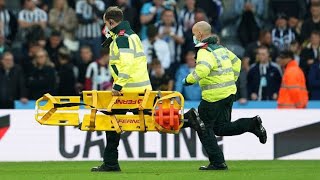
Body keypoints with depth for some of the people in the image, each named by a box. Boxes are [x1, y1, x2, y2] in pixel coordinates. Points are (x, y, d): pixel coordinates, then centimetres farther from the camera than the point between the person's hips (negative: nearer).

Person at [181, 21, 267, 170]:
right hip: (229, 93, 9)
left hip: (214, 96, -9)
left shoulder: (204, 52, -14)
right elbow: (236, 62, 25)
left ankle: (218, 162, 3)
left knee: (205, 128, 4)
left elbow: (202, 70, -32)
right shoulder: (221, 48, 15)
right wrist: (232, 80, 27)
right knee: (222, 128, 17)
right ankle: (252, 124, -2)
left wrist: (189, 80, -17)